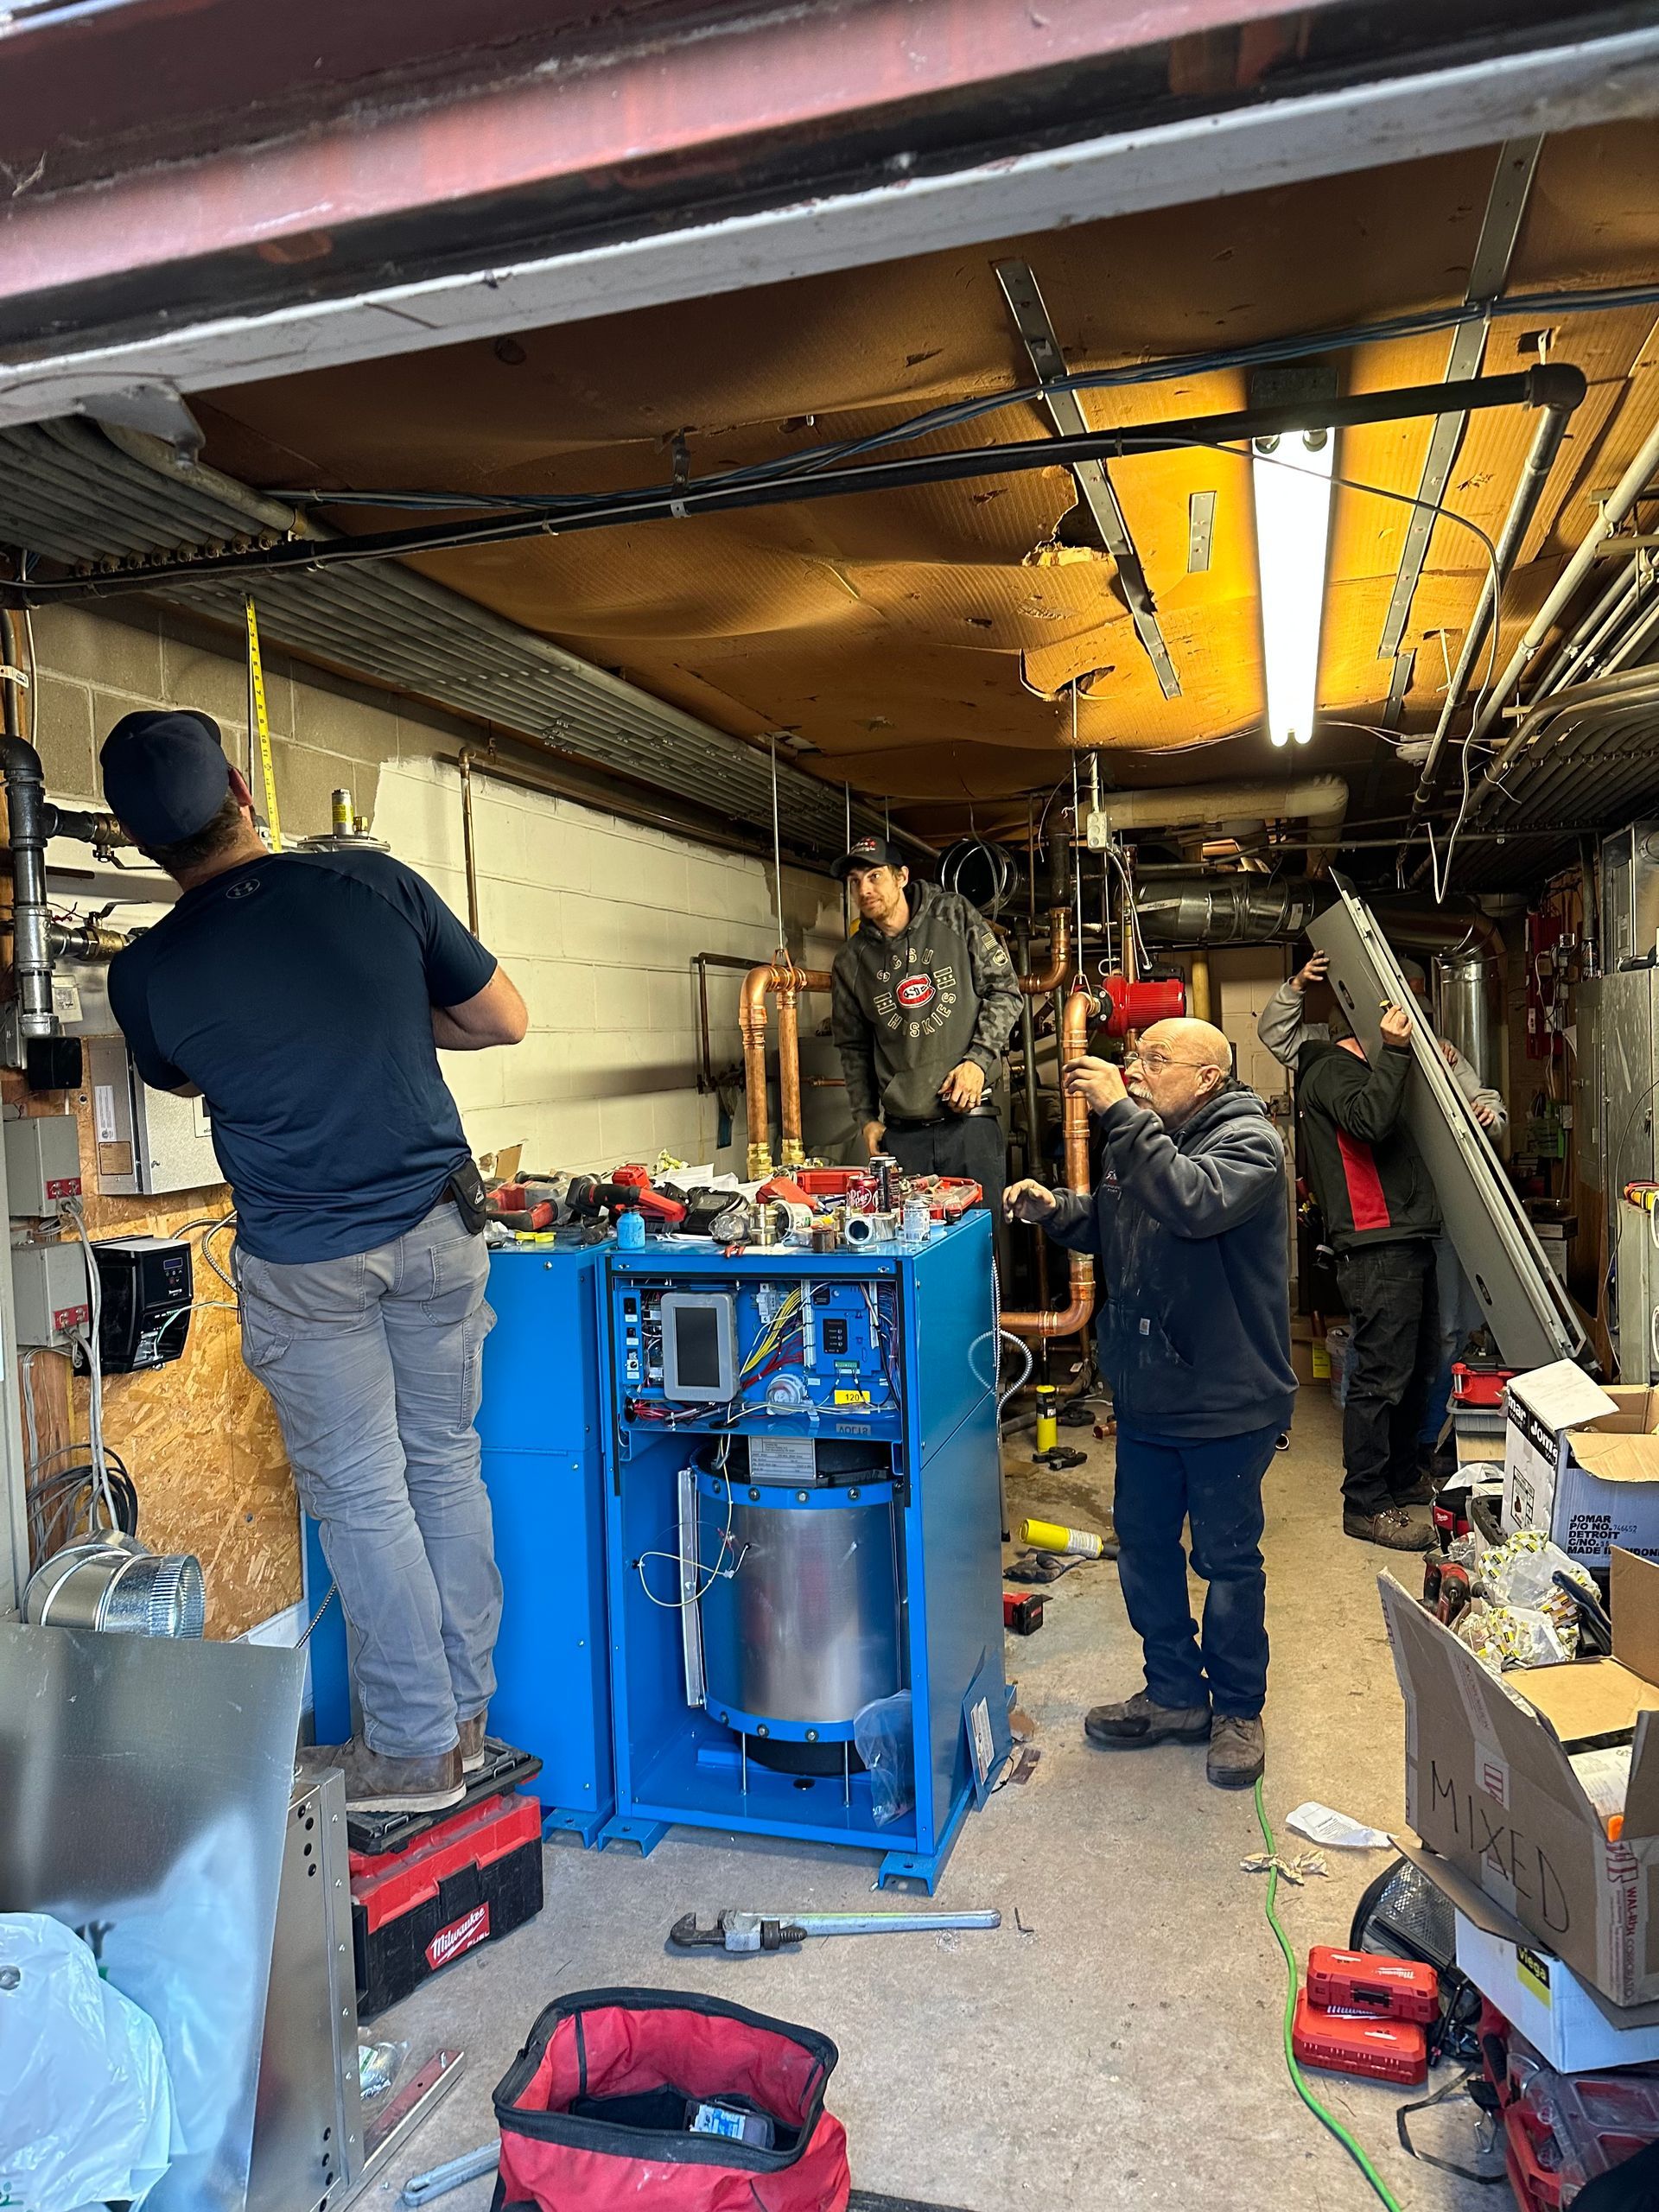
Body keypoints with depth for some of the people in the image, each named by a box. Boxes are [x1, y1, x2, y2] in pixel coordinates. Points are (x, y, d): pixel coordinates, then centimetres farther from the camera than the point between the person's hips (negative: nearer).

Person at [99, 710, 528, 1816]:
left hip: (307, 1265, -2)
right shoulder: (377, 884, -8)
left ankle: (418, 1747, 21)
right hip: (437, 1227, 3)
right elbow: (505, 1019, 0)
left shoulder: (146, 975, -10)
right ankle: (468, 1713, 29)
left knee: (361, 1497, 9)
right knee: (447, 1465, 15)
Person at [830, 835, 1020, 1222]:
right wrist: (866, 1118, 9)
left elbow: (1003, 990, 3)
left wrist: (978, 1060, -9)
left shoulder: (955, 917, 2)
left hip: (968, 1121, -2)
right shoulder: (851, 960, 9)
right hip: (899, 1132, 2)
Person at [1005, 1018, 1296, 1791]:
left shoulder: (1247, 1140, -16)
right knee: (1144, 1547, 17)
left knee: (1228, 1559, 9)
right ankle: (1175, 1693, 35)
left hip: (1227, 1400, -7)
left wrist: (1120, 1113, -34)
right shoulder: (1140, 1138, 7)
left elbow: (1195, 1203, -36)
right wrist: (1056, 1208, 0)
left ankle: (1238, 1707, 29)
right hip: (1145, 1398, 7)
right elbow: (1107, 1228, 21)